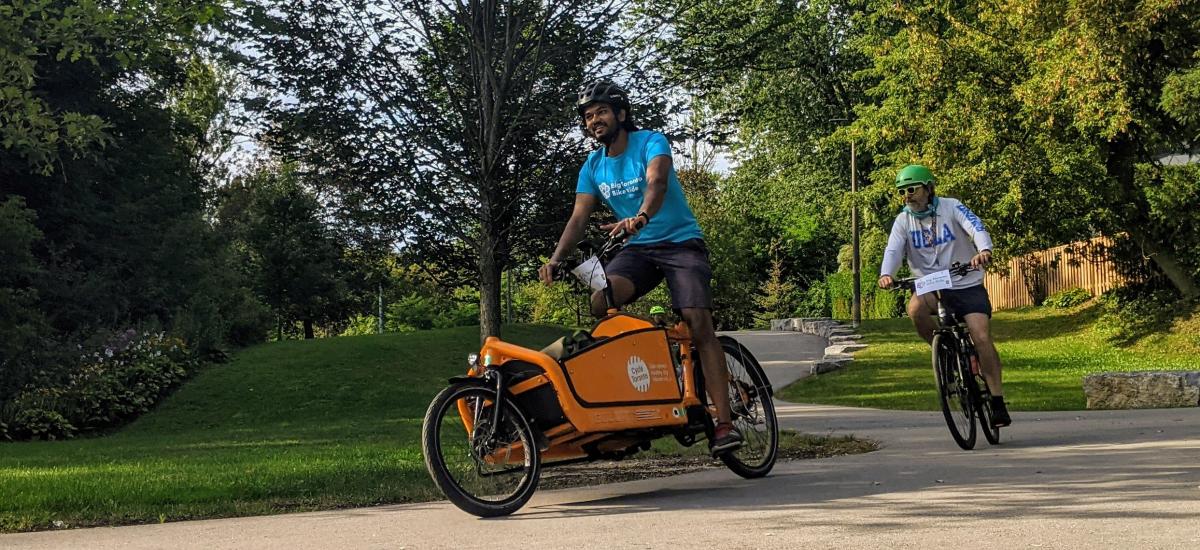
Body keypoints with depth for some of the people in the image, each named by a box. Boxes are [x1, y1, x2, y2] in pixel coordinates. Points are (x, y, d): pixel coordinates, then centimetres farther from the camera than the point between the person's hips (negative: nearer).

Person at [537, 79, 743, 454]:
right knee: (599, 301, -25)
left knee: (698, 322, -22)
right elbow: (579, 217, -3)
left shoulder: (650, 142, -10)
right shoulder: (593, 167, 5)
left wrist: (641, 216, -52)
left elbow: (657, 181, -30)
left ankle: (724, 423, -24)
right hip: (638, 249, 5)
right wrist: (556, 258, -20)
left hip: (681, 243, -4)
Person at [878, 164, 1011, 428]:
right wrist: (886, 274, -33)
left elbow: (977, 228, -20)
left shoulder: (951, 208, -5)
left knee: (982, 338, -17)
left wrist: (984, 250, -43)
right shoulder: (903, 221, 2)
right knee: (915, 308, -33)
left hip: (966, 285, -2)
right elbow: (893, 250, -11)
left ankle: (998, 403, -9)